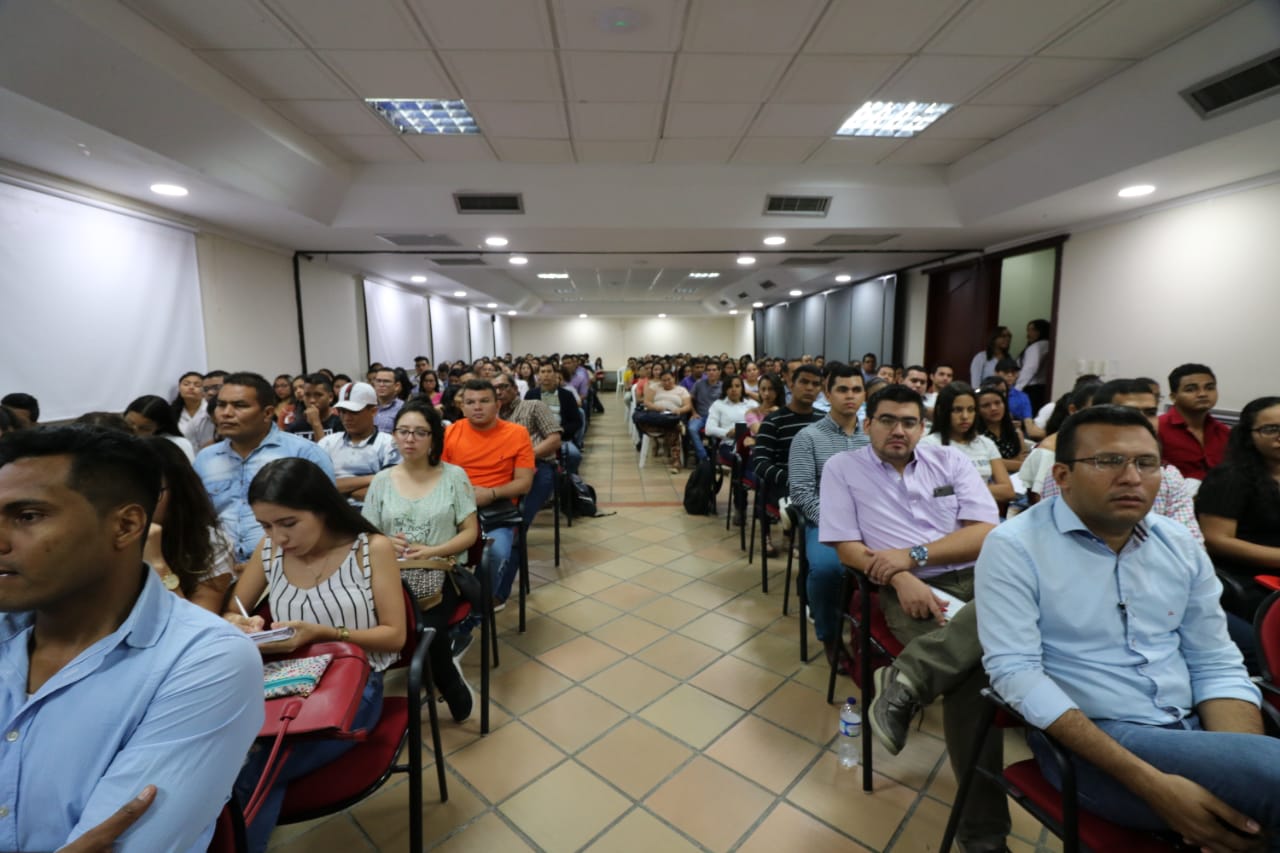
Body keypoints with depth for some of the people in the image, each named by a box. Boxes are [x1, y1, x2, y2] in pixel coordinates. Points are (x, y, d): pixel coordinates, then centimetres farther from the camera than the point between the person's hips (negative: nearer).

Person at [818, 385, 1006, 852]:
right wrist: (901, 578, -18)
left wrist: (912, 555, -12)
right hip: (909, 588, -3)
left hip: (976, 575, 4)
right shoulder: (842, 467, 4)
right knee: (969, 669, -30)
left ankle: (906, 678, -32)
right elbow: (847, 547, -1)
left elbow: (987, 533, 1)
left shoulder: (951, 461, 11)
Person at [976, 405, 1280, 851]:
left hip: (1190, 732, 6)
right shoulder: (1014, 547, -15)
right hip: (1089, 742, -6)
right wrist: (1149, 781, -24)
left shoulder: (1181, 545, 6)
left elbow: (1216, 665, 7)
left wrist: (1244, 775, -11)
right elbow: (1014, 670, -20)